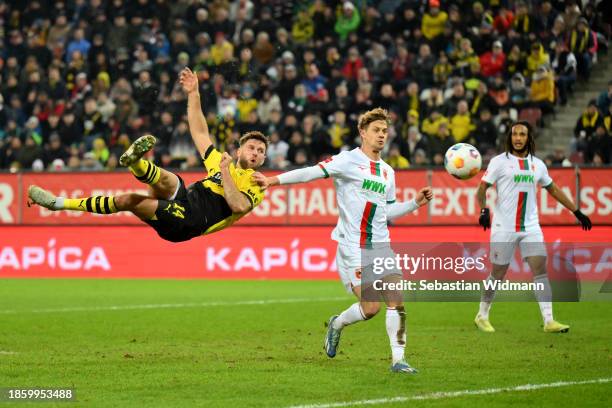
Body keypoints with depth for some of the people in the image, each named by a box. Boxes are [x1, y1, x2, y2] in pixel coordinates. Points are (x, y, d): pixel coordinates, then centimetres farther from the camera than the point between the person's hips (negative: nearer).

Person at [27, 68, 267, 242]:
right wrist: (193, 94, 22)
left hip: (190, 223, -5)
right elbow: (200, 133, 28)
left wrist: (225, 173, -15)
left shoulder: (255, 186, 7)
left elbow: (238, 205, -16)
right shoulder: (221, 162, 26)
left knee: (132, 201, -22)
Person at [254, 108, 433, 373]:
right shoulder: (348, 161, -5)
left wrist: (416, 203, 11)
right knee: (371, 307, -12)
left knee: (396, 301, -7)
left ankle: (398, 360, 1)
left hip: (380, 246, 6)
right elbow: (312, 173, -13)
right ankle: (337, 325, 19)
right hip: (352, 247, -6)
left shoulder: (387, 172, 16)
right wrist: (273, 180, -23)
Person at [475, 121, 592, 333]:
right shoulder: (499, 162, -2)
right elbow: (482, 188, -4)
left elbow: (554, 190, 21)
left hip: (531, 227, 3)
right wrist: (483, 210, -23)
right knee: (498, 274, 2)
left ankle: (548, 321, -11)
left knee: (540, 270, -9)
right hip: (504, 228, -3)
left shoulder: (537, 164, 10)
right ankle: (482, 316, 22)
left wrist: (577, 212, 21)